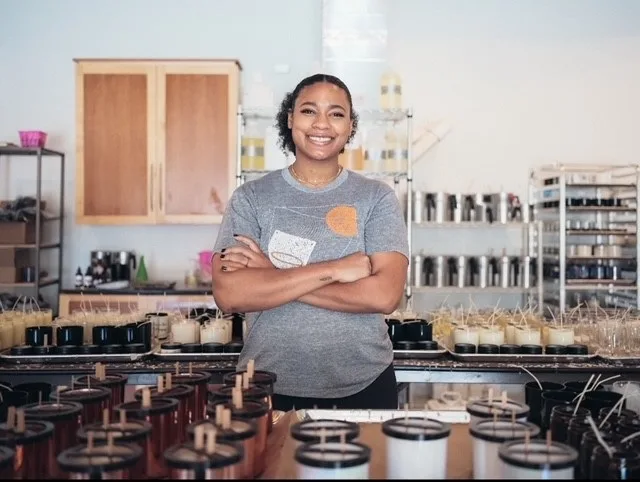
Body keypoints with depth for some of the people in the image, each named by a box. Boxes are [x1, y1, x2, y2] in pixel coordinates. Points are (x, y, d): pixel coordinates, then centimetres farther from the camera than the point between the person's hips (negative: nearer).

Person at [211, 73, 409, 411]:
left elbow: (385, 294, -15)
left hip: (363, 388, 0)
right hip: (268, 390, 0)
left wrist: (272, 277, -16)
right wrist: (333, 269, -19)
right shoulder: (250, 198, -2)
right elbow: (228, 294, -14)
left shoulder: (377, 198, -2)